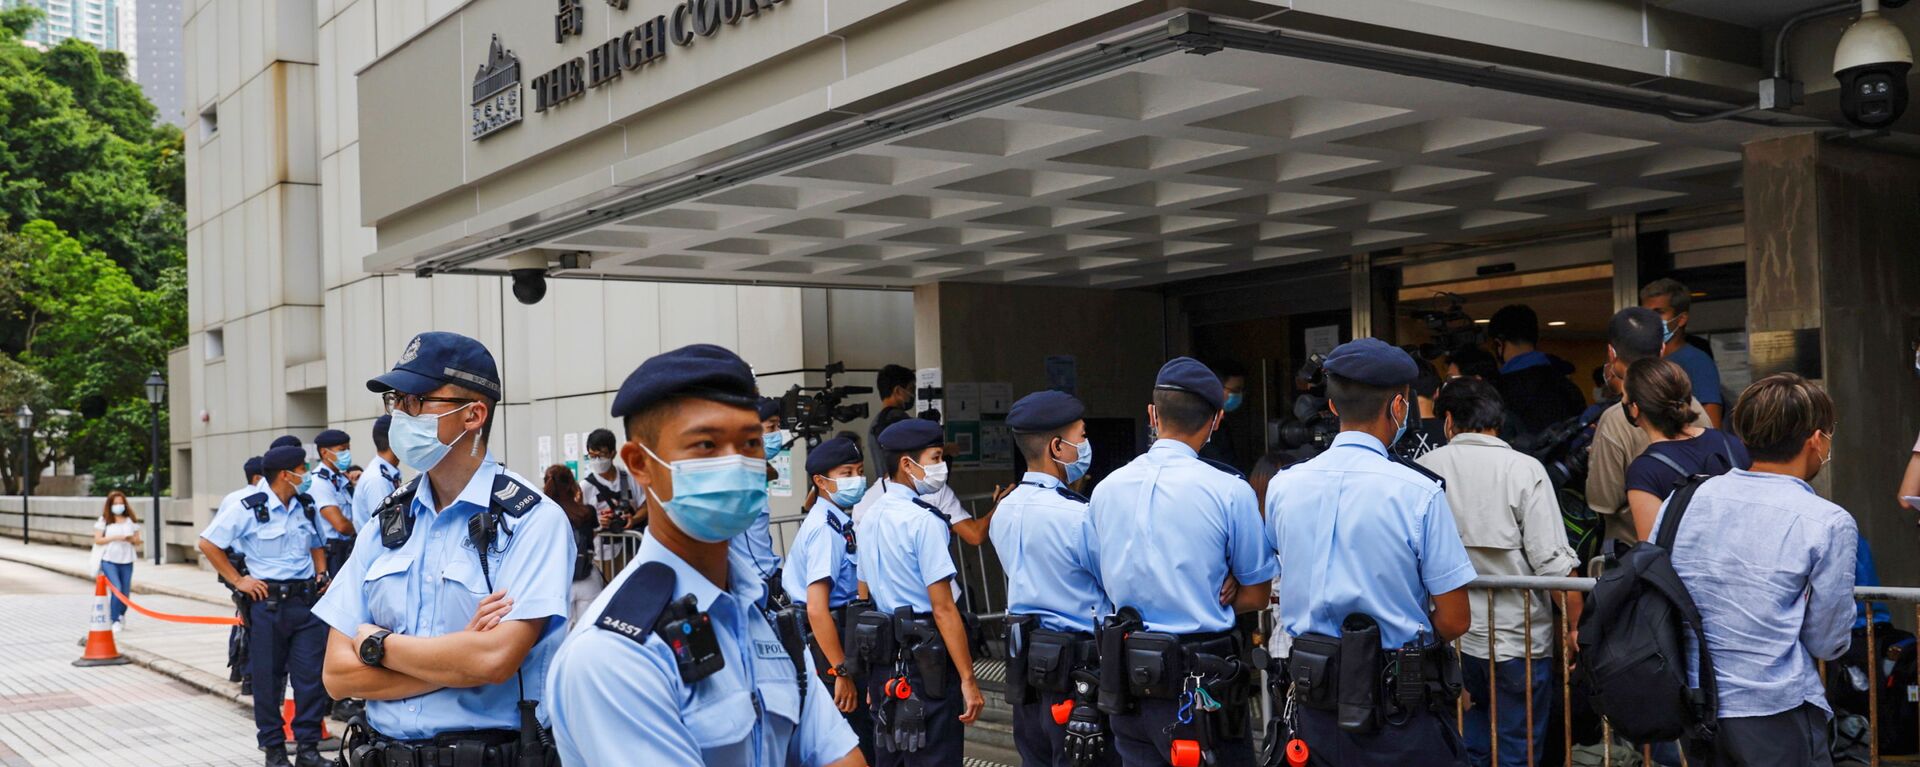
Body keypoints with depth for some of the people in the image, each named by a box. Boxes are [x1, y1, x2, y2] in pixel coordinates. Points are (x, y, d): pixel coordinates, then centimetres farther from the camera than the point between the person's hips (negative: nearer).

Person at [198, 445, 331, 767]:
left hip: (306, 600, 4)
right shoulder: (249, 508, -8)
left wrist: (321, 575, 10)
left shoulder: (306, 507, 10)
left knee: (311, 676, 1)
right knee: (268, 679, 6)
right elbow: (208, 544, -6)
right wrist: (237, 580, -8)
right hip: (267, 603, -4)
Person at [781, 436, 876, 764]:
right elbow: (817, 610, -25)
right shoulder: (827, 529, -19)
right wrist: (842, 672, -23)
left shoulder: (838, 521, 10)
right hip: (827, 641, -10)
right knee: (855, 745, -3)